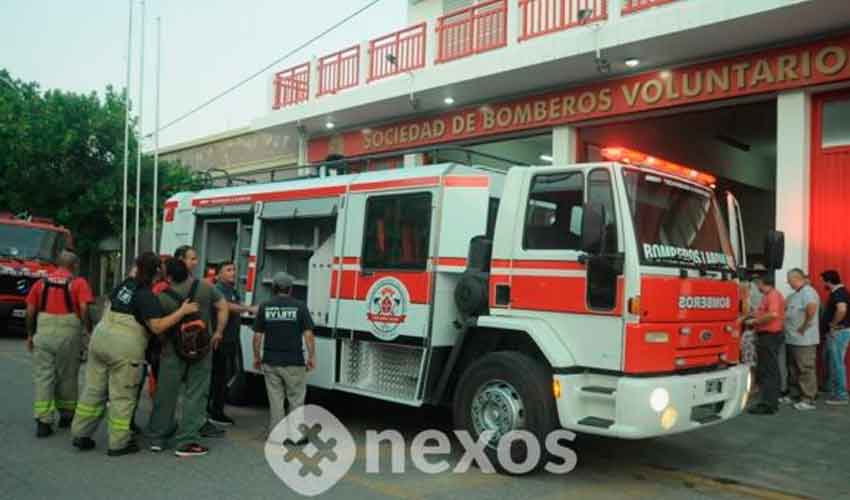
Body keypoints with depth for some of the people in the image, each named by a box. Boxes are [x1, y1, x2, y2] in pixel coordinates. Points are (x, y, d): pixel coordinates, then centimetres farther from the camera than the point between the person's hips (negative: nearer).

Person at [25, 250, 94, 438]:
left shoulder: (41, 282, 10)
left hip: (44, 331, 2)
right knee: (67, 376, 13)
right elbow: (84, 308, -12)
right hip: (68, 332, -2)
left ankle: (43, 421, 1)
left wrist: (30, 334, 16)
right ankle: (66, 415, 27)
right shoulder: (78, 282, 0)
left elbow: (30, 311, 7)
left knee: (43, 376, 5)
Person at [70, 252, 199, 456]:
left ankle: (80, 434, 24)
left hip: (101, 337, 7)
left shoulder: (125, 284, 9)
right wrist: (182, 311, -15)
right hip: (125, 347, -7)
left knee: (94, 389, 15)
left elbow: (110, 303, 25)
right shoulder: (147, 297, -11)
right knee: (122, 396, 3)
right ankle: (119, 443, 9)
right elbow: (158, 327, -19)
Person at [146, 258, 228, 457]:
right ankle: (186, 442, 4)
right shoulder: (205, 287, -4)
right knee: (195, 395, 5)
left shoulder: (162, 296, -7)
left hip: (173, 349, 1)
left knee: (166, 394, 13)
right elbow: (223, 307, -3)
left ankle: (157, 438, 25)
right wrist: (219, 332, 5)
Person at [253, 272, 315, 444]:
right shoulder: (299, 306, -5)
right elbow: (308, 334, -7)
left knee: (275, 399, 11)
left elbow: (257, 336, 2)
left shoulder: (264, 307, 1)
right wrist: (311, 357, 1)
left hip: (270, 362, 2)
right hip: (294, 362, -2)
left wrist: (256, 356, 13)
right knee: (296, 399, 9)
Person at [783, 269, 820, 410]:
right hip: (793, 339, 10)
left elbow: (812, 308, -33)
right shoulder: (794, 294, 16)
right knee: (794, 369, 17)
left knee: (806, 370, -3)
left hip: (804, 340, -10)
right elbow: (784, 308, 28)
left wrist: (804, 327, -26)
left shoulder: (808, 292, -15)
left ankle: (808, 400, 3)